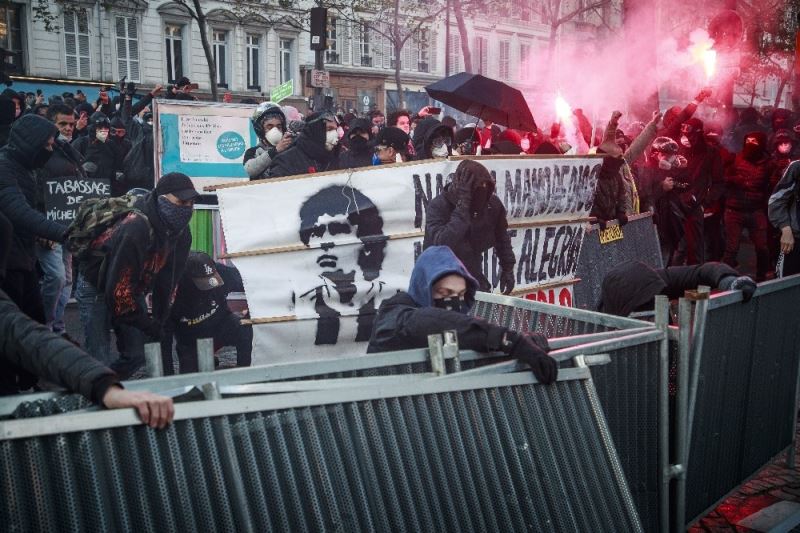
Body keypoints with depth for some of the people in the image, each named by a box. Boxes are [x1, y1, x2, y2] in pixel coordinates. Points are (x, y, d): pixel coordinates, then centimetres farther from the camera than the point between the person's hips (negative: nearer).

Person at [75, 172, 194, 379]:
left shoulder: (181, 234, -10)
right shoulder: (134, 229, -35)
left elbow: (168, 279, 0)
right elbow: (119, 288, -32)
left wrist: (160, 320, -3)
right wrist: (148, 325, -23)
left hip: (132, 289, 7)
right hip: (96, 288, -7)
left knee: (137, 355, 4)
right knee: (99, 360, -11)